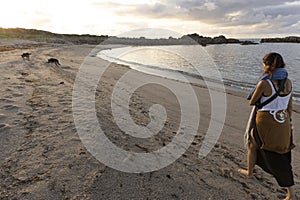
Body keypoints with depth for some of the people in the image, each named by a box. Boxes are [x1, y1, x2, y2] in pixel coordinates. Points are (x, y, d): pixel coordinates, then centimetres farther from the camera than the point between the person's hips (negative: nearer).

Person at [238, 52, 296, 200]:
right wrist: (288, 121, 20)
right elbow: (290, 106, 9)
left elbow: (251, 103, -8)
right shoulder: (288, 82, 0)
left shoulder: (264, 83, -19)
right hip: (283, 123, 6)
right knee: (282, 157, 16)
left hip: (266, 122, -6)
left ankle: (249, 172, 40)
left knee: (252, 144, 21)